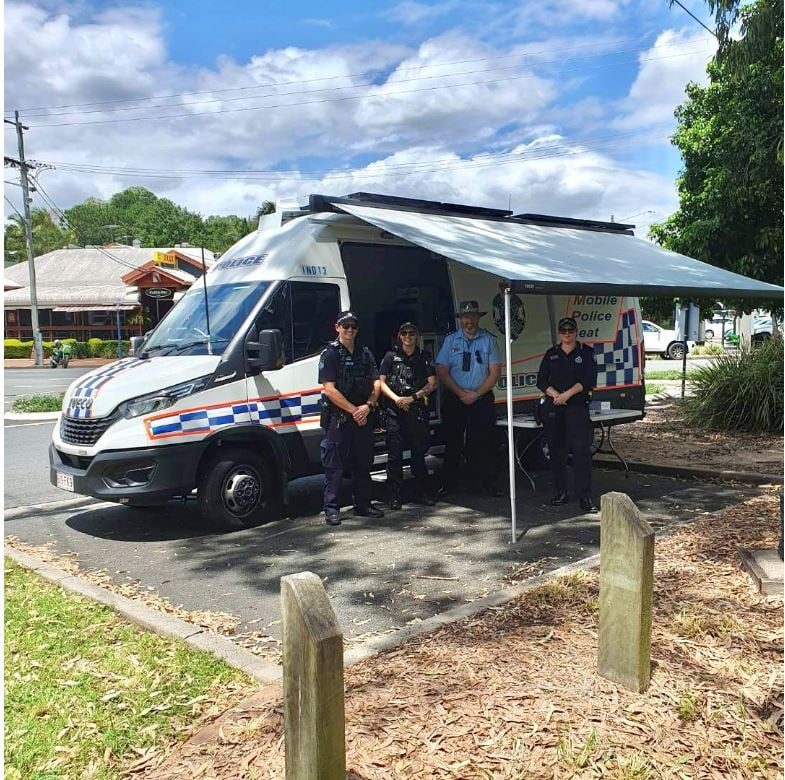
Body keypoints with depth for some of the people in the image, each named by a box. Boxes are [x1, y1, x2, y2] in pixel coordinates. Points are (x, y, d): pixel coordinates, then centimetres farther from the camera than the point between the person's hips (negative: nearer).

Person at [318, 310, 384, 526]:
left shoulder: (365, 353, 13)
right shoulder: (330, 354, -4)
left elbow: (376, 385, 9)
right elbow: (329, 389, -12)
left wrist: (367, 406, -9)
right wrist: (354, 410, -14)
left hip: (364, 417, 6)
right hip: (338, 418, -6)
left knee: (363, 464, 12)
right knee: (334, 466, -2)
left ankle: (363, 505, 23)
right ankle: (331, 510, 3)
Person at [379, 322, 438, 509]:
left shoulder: (424, 357, 12)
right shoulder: (391, 356, 9)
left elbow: (432, 384, 6)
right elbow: (381, 382, 5)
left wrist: (412, 397, -7)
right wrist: (396, 399, -11)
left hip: (418, 410, 2)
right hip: (395, 411, -1)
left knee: (419, 452, 5)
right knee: (395, 453, -3)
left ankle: (422, 492, 14)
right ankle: (395, 495, 1)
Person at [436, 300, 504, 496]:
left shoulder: (488, 340, 4)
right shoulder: (450, 340, 6)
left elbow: (495, 372, -1)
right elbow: (442, 372, 0)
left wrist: (476, 394, -10)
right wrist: (461, 393, -10)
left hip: (482, 399, -1)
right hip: (454, 399, 1)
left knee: (482, 443, 0)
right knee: (453, 443, 5)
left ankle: (490, 485, 7)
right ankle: (448, 485, 12)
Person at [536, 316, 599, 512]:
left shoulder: (586, 352, 6)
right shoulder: (551, 354, 13)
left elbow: (590, 380, -5)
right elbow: (541, 380, 7)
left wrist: (568, 393, -14)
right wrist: (555, 394, -11)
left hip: (577, 406, -3)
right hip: (552, 407, 3)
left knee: (581, 448, -13)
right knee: (556, 450, 6)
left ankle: (584, 496, -11)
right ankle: (560, 492, 17)